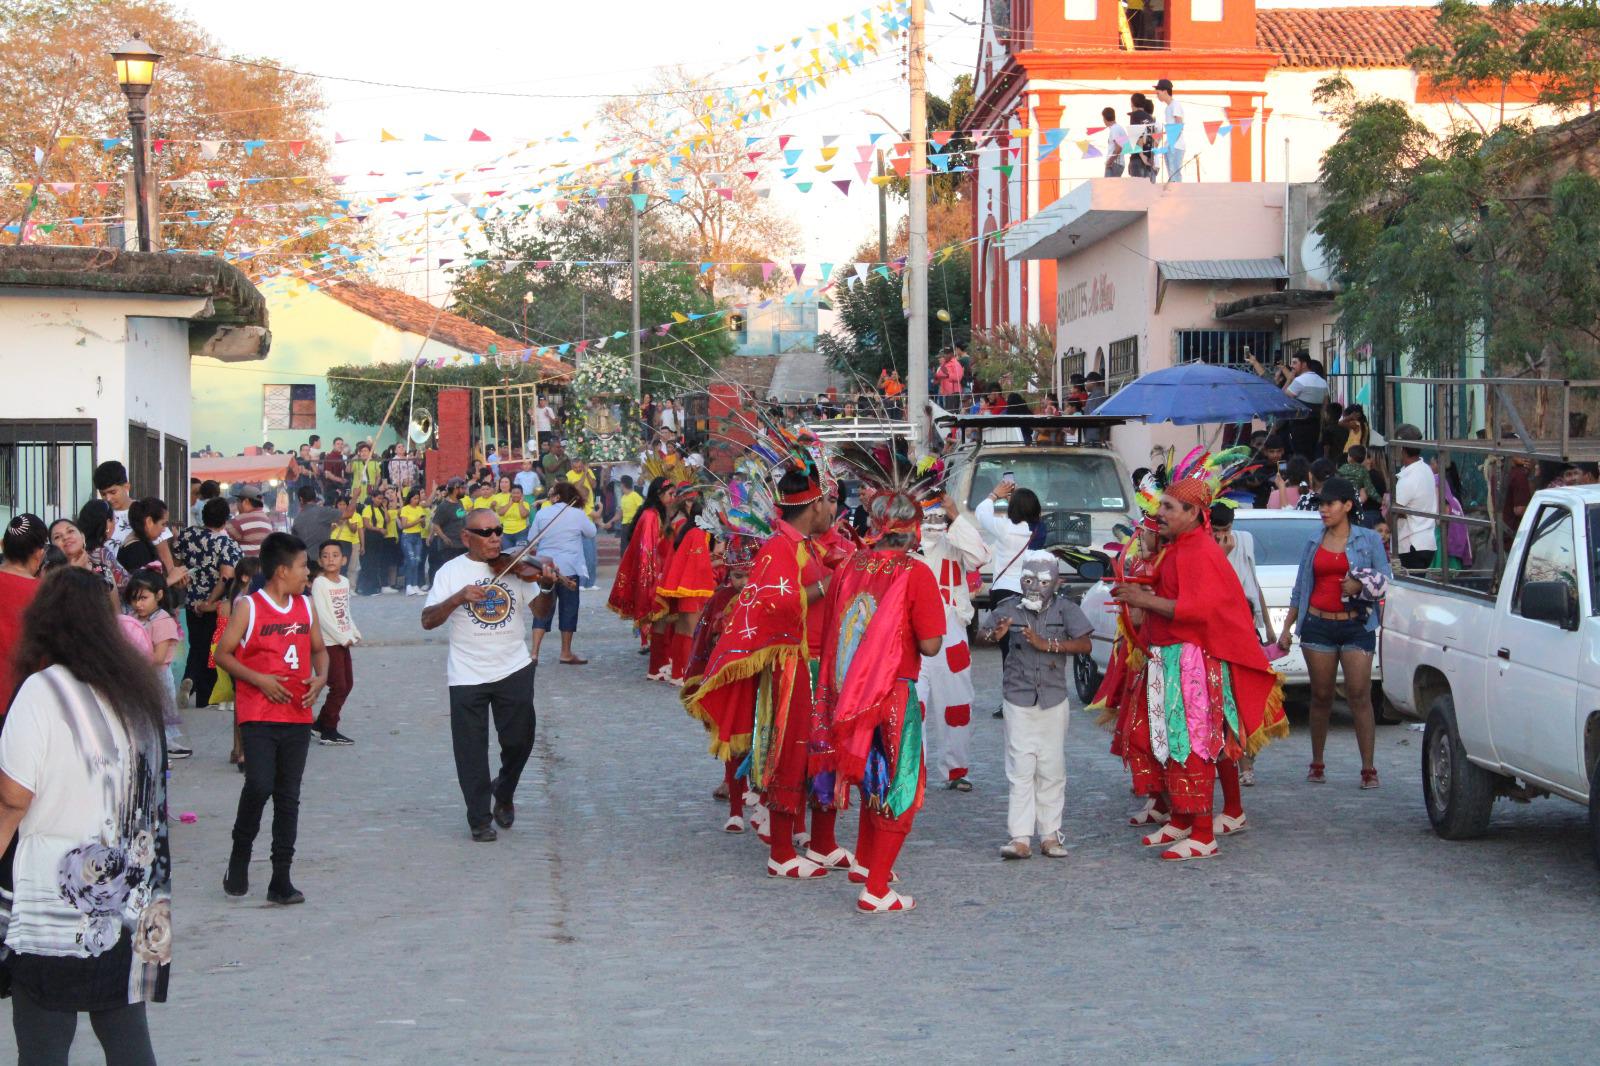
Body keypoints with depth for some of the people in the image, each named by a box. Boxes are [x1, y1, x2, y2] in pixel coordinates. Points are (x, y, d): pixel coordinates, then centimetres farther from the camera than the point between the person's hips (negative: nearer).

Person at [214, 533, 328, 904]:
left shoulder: (305, 606, 11)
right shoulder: (248, 608, -4)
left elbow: (318, 649, 22)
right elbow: (222, 653, -4)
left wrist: (320, 678, 2)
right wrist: (259, 679, -15)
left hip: (297, 716, 5)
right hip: (258, 716, -5)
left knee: (288, 796, 5)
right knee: (259, 786, -18)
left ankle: (281, 880, 9)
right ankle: (240, 853, 7)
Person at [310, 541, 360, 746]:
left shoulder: (345, 582, 9)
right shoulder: (319, 583, -12)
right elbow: (322, 616, -18)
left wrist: (354, 634, 5)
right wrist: (342, 638, -17)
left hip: (343, 641, 8)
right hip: (329, 642, -8)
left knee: (348, 684, 11)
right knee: (338, 686, -8)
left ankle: (320, 723, 21)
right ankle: (328, 731, 2)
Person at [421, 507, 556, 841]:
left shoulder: (516, 568, 2)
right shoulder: (452, 572, -1)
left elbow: (541, 612, -2)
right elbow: (428, 621, -8)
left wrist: (548, 587, -21)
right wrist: (459, 597, -23)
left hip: (514, 668, 1)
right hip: (467, 674, -1)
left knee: (519, 740, 5)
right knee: (472, 752, 1)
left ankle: (504, 792, 34)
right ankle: (480, 819, 14)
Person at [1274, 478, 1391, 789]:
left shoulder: (1368, 540, 4)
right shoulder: (1314, 544, 13)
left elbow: (1385, 579, 2)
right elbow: (1299, 590, 16)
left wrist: (1360, 586, -17)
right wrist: (1287, 629, 12)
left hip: (1356, 626, -3)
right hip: (1318, 625, 3)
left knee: (1360, 695, -10)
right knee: (1321, 696, 5)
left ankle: (1368, 768, -9)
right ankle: (1317, 764, 15)